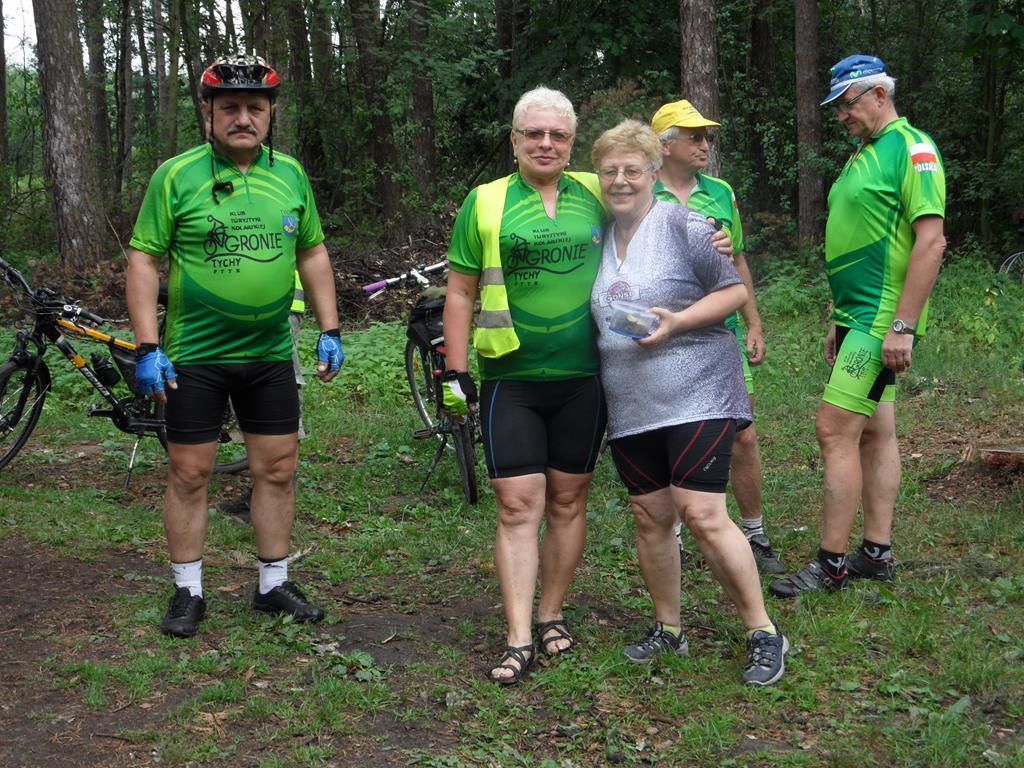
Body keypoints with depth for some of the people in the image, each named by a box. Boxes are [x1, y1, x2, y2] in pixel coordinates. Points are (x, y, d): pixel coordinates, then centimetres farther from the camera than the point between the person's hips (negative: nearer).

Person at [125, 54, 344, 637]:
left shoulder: (290, 174, 4)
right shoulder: (177, 176, -8)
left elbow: (313, 253, 12)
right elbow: (144, 260, -6)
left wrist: (330, 330, 6)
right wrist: (147, 348, -13)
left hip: (270, 355, 3)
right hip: (194, 357, -3)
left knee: (277, 470, 9)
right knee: (190, 475, 5)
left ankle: (274, 584, 24)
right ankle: (189, 591, 19)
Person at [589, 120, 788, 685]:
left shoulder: (682, 224, -7)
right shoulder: (600, 237, 13)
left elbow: (735, 290, -7)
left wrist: (677, 321, -19)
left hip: (696, 397, -6)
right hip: (630, 406, 7)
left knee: (702, 516, -12)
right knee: (650, 518, 9)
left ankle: (763, 634, 2)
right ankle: (668, 629, 25)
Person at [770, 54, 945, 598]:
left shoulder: (912, 149, -12)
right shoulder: (863, 155, 17)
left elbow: (931, 242, -20)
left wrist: (903, 326, -22)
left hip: (882, 320, -10)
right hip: (858, 317, 10)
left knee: (835, 430, -11)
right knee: (874, 433, 12)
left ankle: (831, 563, -4)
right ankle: (877, 553, 19)